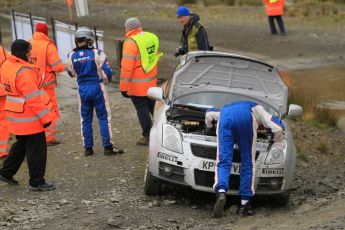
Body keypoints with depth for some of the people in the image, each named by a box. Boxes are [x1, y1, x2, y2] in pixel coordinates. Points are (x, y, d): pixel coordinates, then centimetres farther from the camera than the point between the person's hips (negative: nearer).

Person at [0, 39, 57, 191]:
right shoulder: (24, 72, -25)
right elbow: (33, 99, -24)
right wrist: (46, 117, -17)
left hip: (16, 117, 9)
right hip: (30, 119, -9)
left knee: (21, 145, 26)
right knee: (36, 150, 3)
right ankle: (36, 182, 11)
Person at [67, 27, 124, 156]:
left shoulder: (72, 56, -3)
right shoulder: (97, 54, -12)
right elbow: (106, 72, -9)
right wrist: (105, 80, 12)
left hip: (82, 90, 3)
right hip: (97, 87, -3)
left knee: (85, 119, 12)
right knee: (104, 118, 4)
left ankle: (88, 148, 13)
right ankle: (108, 147, 3)